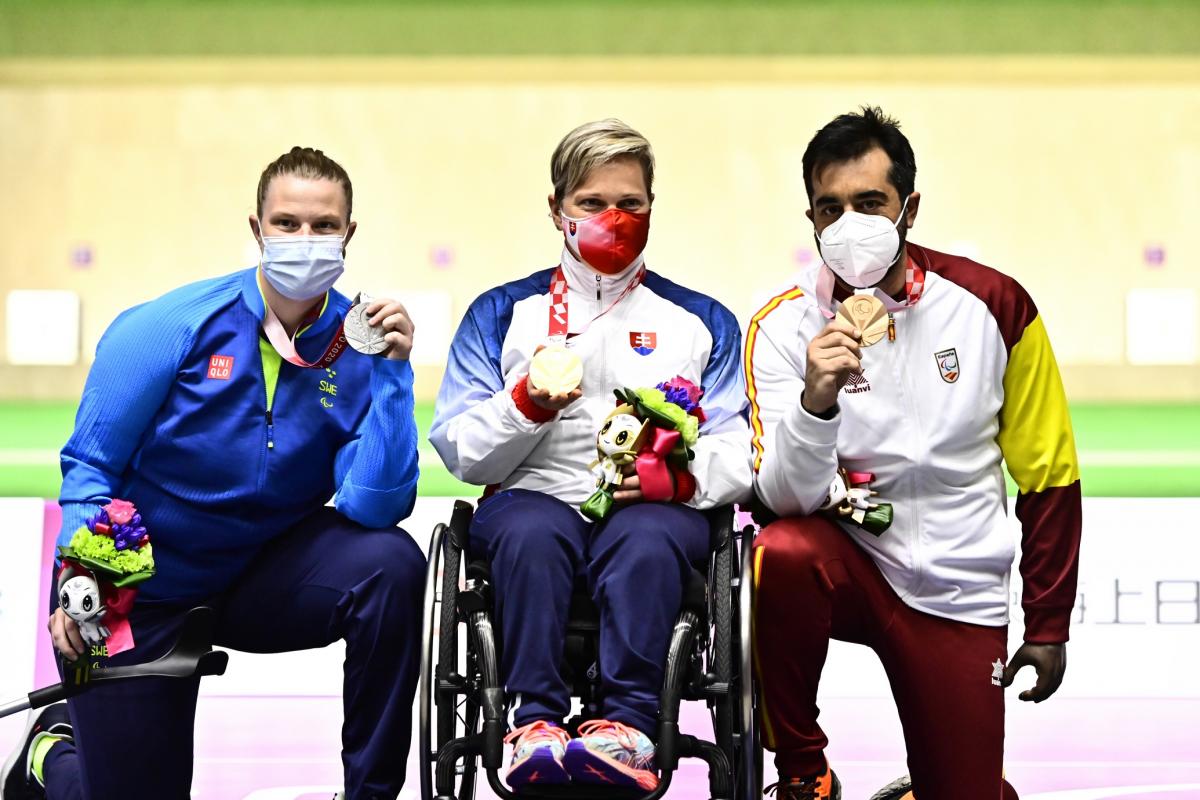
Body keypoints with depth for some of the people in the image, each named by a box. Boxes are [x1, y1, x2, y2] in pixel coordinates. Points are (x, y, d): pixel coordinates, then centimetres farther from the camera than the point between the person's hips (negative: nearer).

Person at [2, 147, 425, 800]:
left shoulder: (357, 349, -12)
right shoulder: (167, 329, -17)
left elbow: (372, 507, -22)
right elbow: (91, 465, -11)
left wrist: (392, 370, -28)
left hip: (264, 581, 2)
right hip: (146, 596, -2)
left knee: (390, 562, -27)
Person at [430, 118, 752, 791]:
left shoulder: (703, 321, 20)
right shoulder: (501, 312, 19)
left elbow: (740, 452, 9)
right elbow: (462, 453, 9)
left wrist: (682, 476, -14)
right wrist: (526, 403, -11)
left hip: (656, 508, 0)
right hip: (535, 492, 1)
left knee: (646, 537, -37)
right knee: (528, 531, -37)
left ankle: (629, 724, -46)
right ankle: (536, 722, -43)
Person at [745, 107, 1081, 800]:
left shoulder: (994, 306, -6)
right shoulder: (785, 327, -8)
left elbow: (1048, 475, 4)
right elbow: (790, 497, -16)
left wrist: (1049, 624, 7)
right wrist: (817, 398, -35)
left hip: (958, 593, 1)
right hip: (845, 556, -1)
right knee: (782, 556, -34)